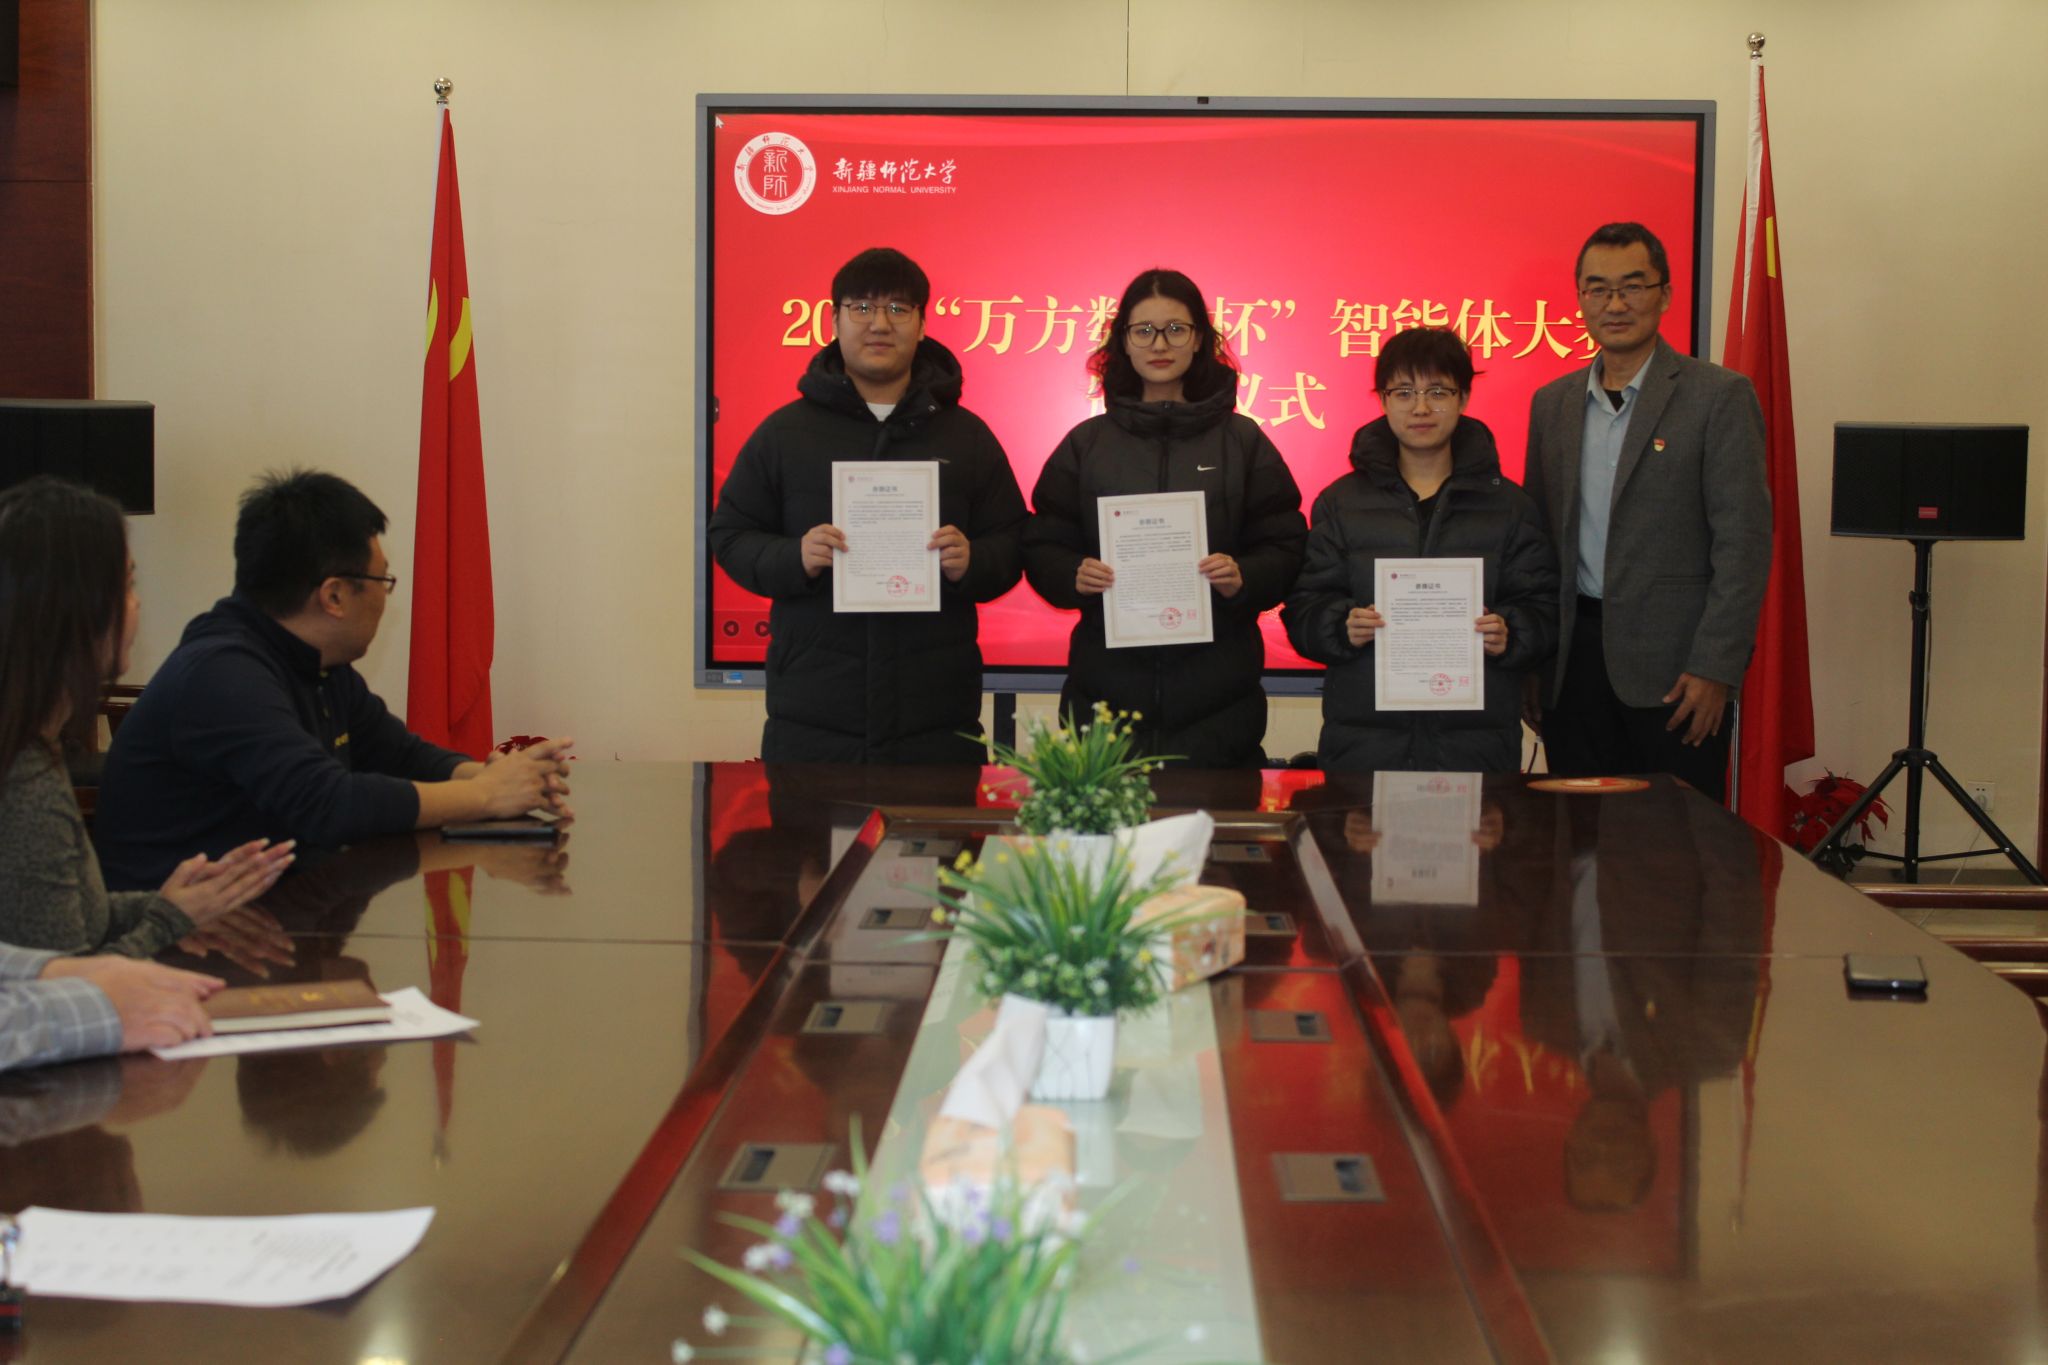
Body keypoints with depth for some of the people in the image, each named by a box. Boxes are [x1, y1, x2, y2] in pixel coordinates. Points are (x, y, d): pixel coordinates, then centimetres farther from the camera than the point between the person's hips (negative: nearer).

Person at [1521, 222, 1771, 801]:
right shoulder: (1551, 403, 13)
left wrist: (1715, 667, -13)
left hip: (1671, 666, -4)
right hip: (1573, 663, 4)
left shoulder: (1719, 397, -3)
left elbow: (1744, 541, -7)